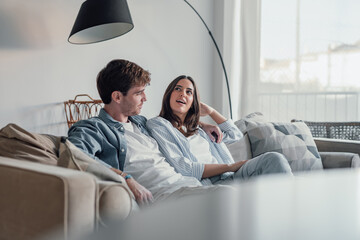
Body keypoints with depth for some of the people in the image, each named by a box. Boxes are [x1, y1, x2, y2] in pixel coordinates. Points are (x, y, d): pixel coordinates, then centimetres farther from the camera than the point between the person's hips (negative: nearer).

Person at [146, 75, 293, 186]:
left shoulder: (196, 129, 29)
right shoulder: (157, 125, 7)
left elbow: (235, 134, 41)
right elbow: (182, 168, -7)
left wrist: (210, 111, 32)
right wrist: (229, 167, -6)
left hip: (227, 178, 7)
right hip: (206, 185, -7)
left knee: (274, 159, -20)